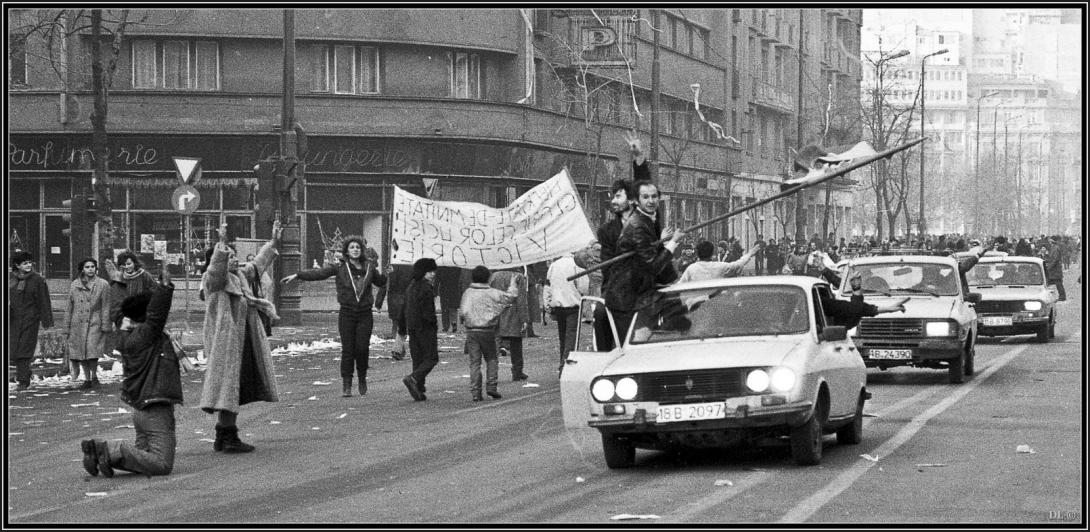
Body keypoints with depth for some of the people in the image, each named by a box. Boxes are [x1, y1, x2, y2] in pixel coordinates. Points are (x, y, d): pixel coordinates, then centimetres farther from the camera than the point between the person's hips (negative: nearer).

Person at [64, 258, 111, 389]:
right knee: (81, 352, 2)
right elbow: (69, 308, 13)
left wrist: (105, 325, -5)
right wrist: (67, 328, 10)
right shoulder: (74, 286, 10)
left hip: (94, 323, -3)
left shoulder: (103, 285, 3)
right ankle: (87, 379, 14)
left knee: (92, 352, -14)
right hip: (78, 323, 3)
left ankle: (94, 376, 5)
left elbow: (105, 307, 2)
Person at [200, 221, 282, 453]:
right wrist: (222, 244, -42)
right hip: (225, 340, -10)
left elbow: (258, 264, 32)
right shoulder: (213, 279, -8)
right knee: (227, 383, -10)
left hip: (242, 342, 10)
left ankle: (223, 437, 17)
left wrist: (274, 242, 37)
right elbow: (216, 267, -29)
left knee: (237, 389, 11)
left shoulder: (240, 276, 19)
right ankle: (228, 437, -10)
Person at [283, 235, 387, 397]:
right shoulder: (339, 267, -1)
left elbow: (381, 283, 23)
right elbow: (319, 273, -9)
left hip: (365, 313, 1)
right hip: (347, 312, -1)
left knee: (362, 348, -5)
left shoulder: (369, 266, 7)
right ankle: (346, 385, 4)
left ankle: (362, 378, 19)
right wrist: (297, 275, -18)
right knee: (347, 349, -4)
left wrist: (381, 274, 1)